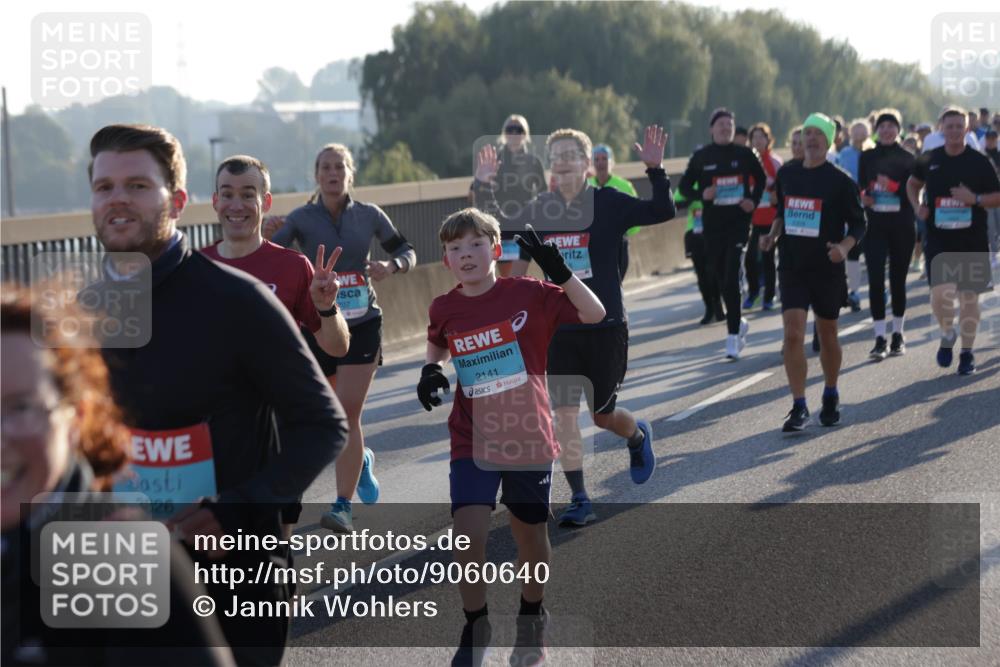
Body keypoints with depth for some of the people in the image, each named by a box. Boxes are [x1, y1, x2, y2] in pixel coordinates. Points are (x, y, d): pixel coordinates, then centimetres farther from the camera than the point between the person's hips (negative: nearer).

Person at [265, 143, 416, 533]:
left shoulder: (369, 216, 0)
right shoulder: (301, 219, -4)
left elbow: (407, 252, 11)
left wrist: (390, 266, -11)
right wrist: (266, 236, -34)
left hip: (362, 326, -1)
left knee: (348, 412, -11)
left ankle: (343, 507, -10)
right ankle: (361, 460, 44)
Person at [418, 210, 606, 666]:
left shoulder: (527, 294, -10)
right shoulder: (445, 309, -2)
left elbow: (594, 315, -15)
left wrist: (558, 270, -27)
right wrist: (430, 370, 0)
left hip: (529, 438, -1)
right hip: (473, 441, 1)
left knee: (531, 535, 12)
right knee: (469, 534, -13)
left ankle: (532, 617, 38)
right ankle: (474, 626, 9)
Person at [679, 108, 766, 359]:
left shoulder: (743, 154, 2)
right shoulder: (701, 157, 2)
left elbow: (761, 178, 16)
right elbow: (684, 186, 7)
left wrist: (754, 201, 0)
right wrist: (701, 194, -13)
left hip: (739, 222, -2)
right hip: (712, 224, 2)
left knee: (732, 279, -12)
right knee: (722, 278, 10)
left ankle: (733, 335, -10)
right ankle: (738, 323, 33)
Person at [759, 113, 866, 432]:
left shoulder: (841, 180, -7)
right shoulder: (786, 174, 5)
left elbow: (858, 224, -2)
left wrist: (844, 246, -21)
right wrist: (772, 234, 1)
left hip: (827, 269, -2)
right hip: (791, 267, 2)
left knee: (827, 336, 12)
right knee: (793, 334, -11)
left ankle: (831, 396, 34)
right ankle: (799, 408, -9)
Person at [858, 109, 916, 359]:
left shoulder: (907, 158, 2)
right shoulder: (867, 157, 7)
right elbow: (861, 188, 9)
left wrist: (892, 186, -21)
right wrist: (863, 197, -14)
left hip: (901, 226, 0)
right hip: (875, 225, 0)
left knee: (898, 280, 8)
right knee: (876, 280, -9)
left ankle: (898, 335, 21)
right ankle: (880, 339, -9)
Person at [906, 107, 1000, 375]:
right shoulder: (929, 160, 3)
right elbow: (913, 184, 22)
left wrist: (975, 199, -17)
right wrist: (917, 206, 3)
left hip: (972, 241, -1)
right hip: (939, 240, 1)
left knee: (969, 298, 4)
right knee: (940, 294, -13)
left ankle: (967, 353, 18)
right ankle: (947, 335, 17)